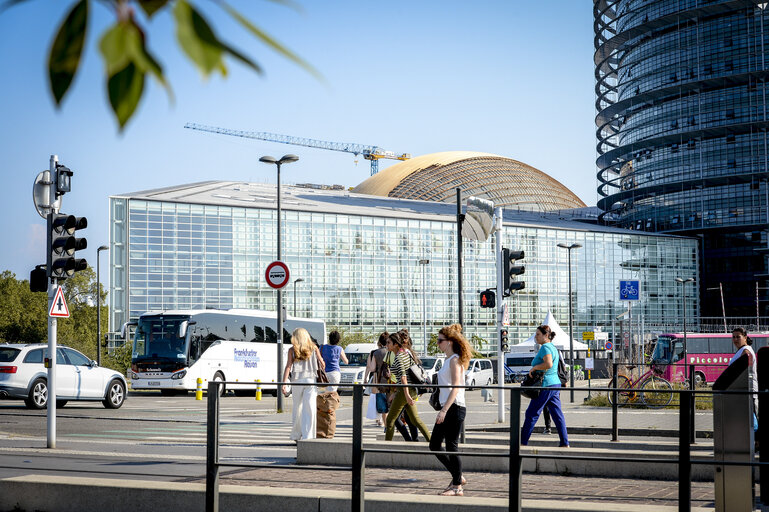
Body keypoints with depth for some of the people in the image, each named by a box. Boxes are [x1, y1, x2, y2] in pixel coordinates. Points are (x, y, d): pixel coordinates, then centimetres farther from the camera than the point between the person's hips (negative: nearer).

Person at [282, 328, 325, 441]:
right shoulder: (313, 349, 6)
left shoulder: (292, 350, 4)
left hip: (297, 381, 1)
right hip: (311, 380, -1)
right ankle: (307, 436, -13)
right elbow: (322, 364, 10)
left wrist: (284, 383, -8)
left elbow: (288, 366, -4)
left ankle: (296, 435, 22)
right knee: (309, 408, -4)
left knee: (297, 408, 14)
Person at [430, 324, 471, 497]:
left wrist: (444, 410, -24)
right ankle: (457, 477, 20)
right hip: (447, 409, 10)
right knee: (434, 445, 11)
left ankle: (457, 486, 2)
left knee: (451, 447, -5)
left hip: (454, 408, -10)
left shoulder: (455, 360, -11)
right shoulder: (448, 360, 17)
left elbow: (456, 388, -19)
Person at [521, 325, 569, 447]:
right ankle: (565, 443, 4)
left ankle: (522, 442, 3)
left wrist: (534, 367, -18)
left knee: (531, 414, -2)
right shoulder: (553, 348, 17)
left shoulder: (545, 347, -14)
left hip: (546, 385, -10)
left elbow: (548, 364, -30)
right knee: (557, 414, 7)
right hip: (555, 383, 10)